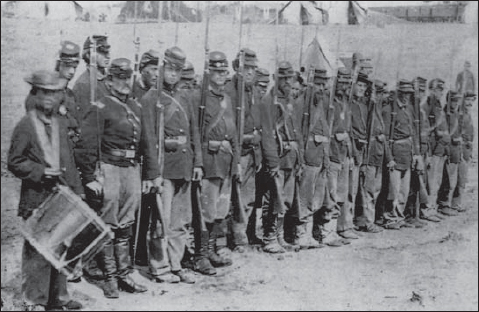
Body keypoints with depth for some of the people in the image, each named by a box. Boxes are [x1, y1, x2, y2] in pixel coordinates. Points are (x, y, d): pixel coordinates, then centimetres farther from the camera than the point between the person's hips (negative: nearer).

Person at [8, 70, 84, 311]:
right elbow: (14, 162, -6)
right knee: (36, 250, -2)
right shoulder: (25, 126, -6)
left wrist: (77, 190, 10)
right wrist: (41, 172, -17)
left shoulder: (61, 124, 12)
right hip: (36, 198, -6)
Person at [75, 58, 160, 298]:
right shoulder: (99, 109, -6)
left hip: (133, 170, 6)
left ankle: (124, 275, 20)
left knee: (125, 227, 12)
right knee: (108, 228, 1)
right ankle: (110, 279, 10)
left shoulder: (138, 109, 13)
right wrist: (89, 179, -14)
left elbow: (148, 144, 14)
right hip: (109, 169, -6)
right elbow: (86, 146, -11)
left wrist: (150, 175, 10)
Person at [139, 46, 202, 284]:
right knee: (162, 220, -1)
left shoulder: (186, 97, 16)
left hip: (185, 166, 6)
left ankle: (175, 265, 21)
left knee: (182, 220, 10)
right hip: (164, 166, -6)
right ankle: (159, 267, 11)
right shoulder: (151, 98, -3)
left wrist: (197, 162, 11)